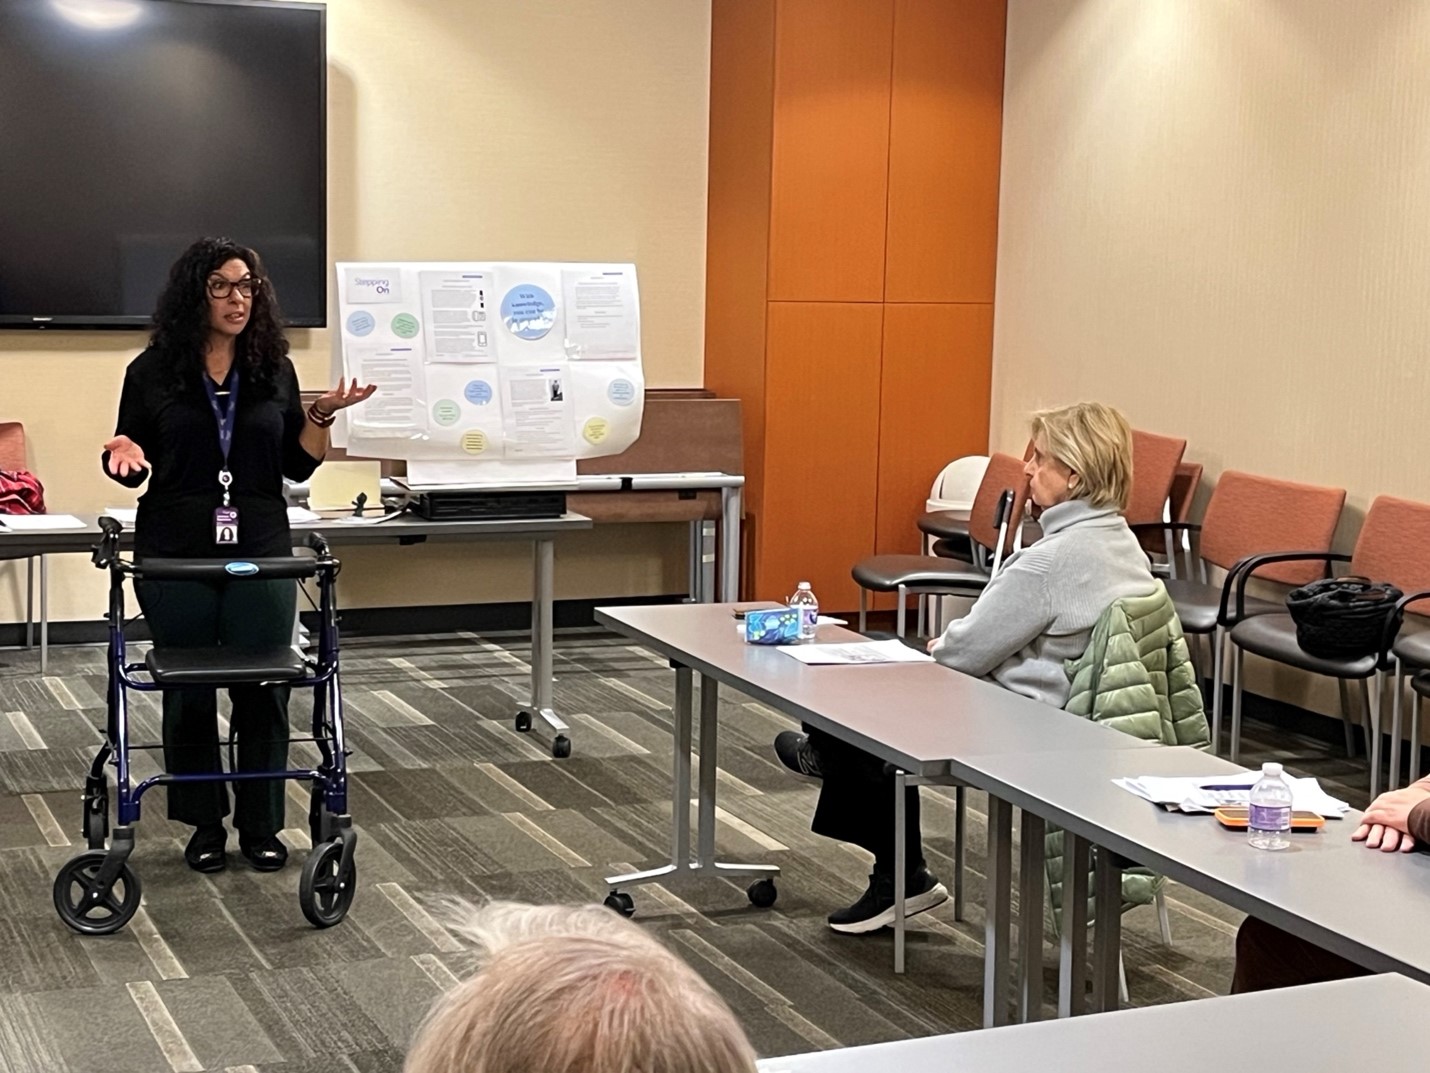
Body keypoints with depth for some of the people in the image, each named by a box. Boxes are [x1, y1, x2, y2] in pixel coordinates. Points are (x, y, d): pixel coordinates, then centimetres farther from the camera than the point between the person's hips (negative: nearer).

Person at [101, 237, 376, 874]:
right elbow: (134, 463, 5)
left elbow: (297, 466, 8)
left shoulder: (275, 371, 6)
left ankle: (262, 825, 16)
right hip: (176, 556, -1)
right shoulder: (152, 371, 0)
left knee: (263, 689, 3)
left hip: (261, 553, 1)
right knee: (189, 693, 7)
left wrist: (321, 416, -7)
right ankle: (205, 825, 20)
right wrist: (126, 455, -16)